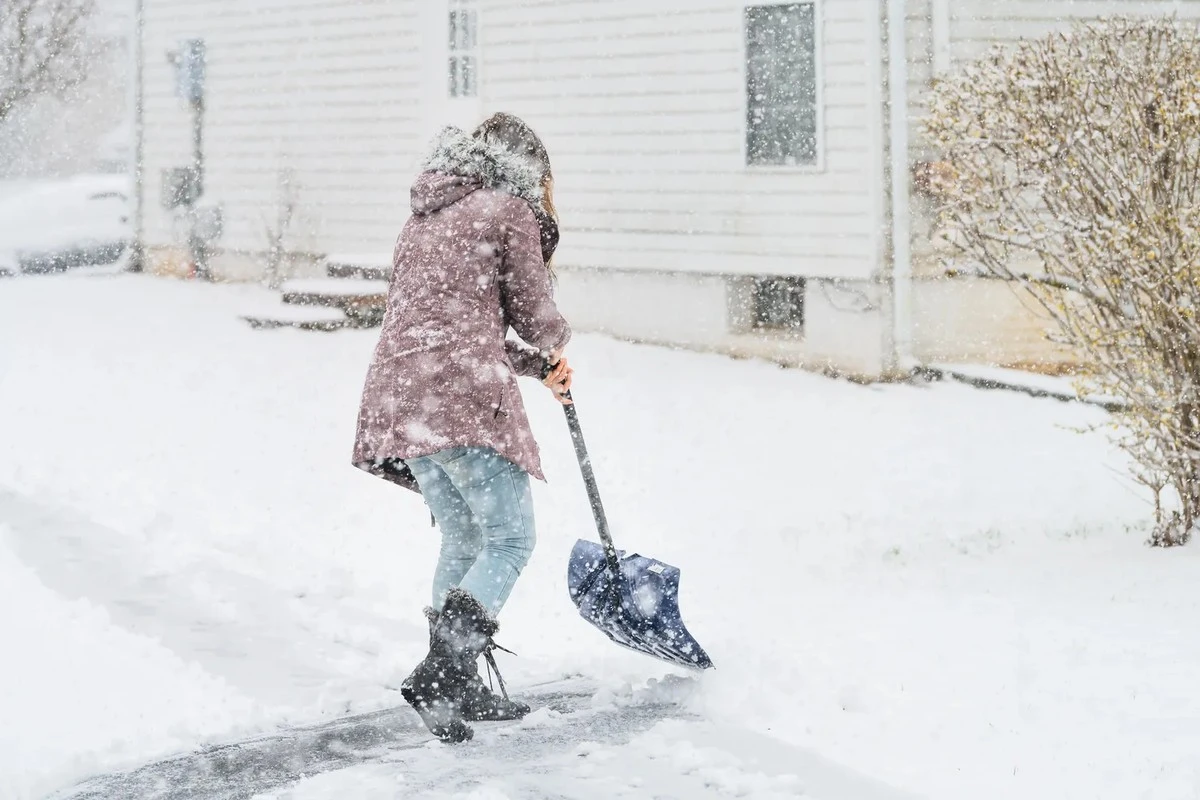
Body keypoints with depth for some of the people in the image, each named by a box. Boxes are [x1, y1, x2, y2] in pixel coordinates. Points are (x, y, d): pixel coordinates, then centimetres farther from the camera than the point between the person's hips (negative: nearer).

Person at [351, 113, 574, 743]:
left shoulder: (425, 218, 26)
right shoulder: (508, 211, 2)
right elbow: (536, 318, 2)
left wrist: (536, 366, 37)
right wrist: (554, 344, 26)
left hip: (398, 397, 8)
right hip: (464, 397, -8)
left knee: (461, 542, 16)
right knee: (509, 539, -3)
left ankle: (456, 687, 17)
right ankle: (441, 672, -17)